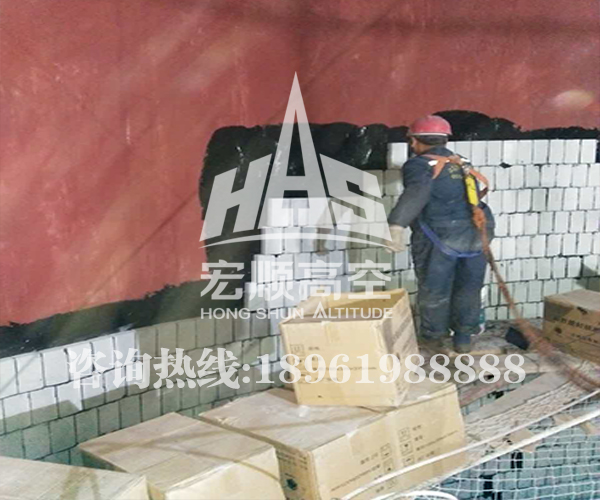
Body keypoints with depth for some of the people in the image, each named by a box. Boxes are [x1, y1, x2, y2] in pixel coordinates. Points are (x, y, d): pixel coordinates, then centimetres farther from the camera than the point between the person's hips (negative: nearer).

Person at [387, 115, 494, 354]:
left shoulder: (419, 165, -2)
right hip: (476, 232, 6)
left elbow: (417, 192, -23)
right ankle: (463, 338, 30)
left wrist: (397, 225, -33)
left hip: (440, 236, -5)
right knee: (468, 288, 19)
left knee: (434, 289, 12)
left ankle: (433, 337, 27)